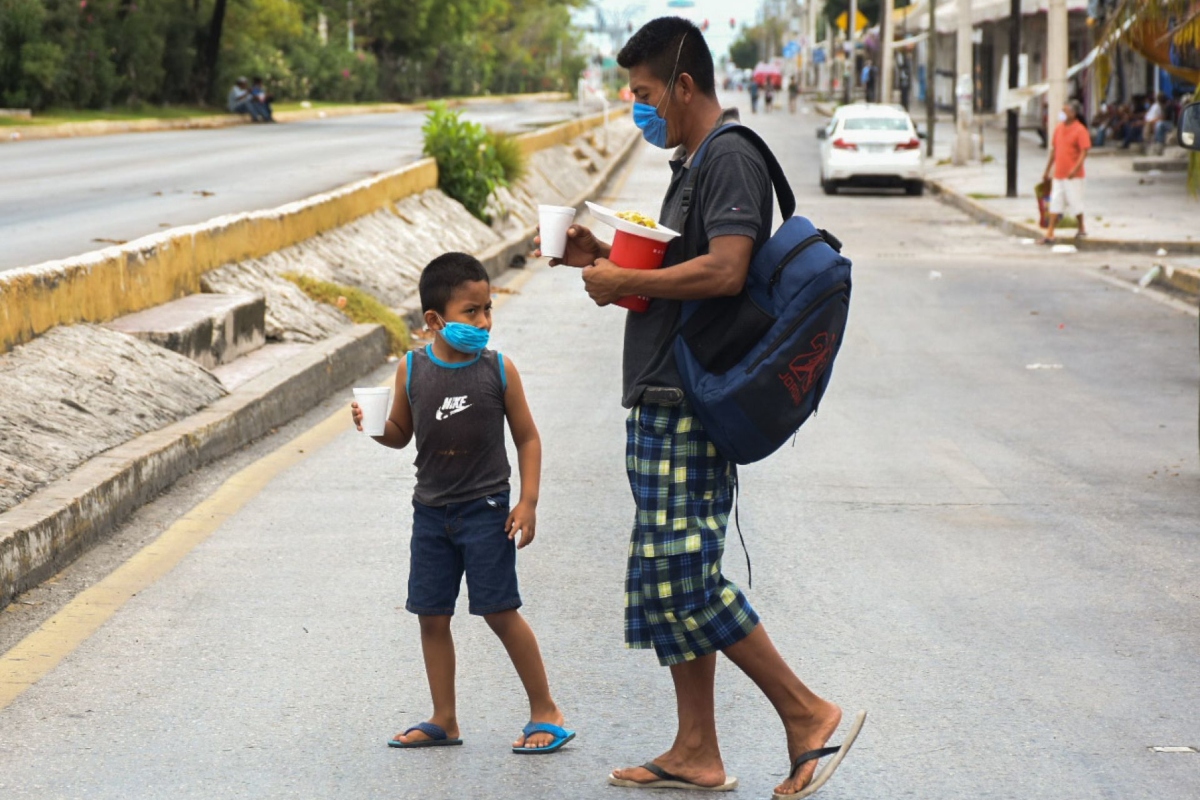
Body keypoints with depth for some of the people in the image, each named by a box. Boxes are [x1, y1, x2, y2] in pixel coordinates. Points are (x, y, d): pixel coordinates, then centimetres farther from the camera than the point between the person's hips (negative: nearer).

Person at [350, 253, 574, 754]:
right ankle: (443, 721, 19)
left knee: (499, 611, -3)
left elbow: (527, 437, 0)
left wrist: (528, 501, -7)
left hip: (485, 510, -3)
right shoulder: (412, 371, -2)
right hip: (431, 511, 3)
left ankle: (545, 711, 10)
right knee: (431, 616, 7)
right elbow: (401, 434, 10)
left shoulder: (498, 370, -6)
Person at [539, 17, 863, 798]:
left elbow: (724, 271, -25)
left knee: (682, 574, -13)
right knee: (666, 576, 10)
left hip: (691, 405, -11)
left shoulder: (730, 157, -13)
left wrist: (623, 283, -15)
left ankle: (807, 714, -4)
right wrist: (605, 255, 13)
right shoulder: (695, 162, 20)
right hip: (665, 403, 11)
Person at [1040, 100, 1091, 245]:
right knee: (1056, 204, 3)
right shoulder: (1059, 129, 11)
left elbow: (1084, 151, -15)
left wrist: (1075, 168, -26)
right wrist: (1047, 170, 18)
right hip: (1059, 173, 6)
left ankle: (1081, 229, 20)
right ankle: (1050, 234, 1)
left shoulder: (1080, 130, -9)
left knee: (1075, 202, 2)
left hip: (1073, 175, -6)